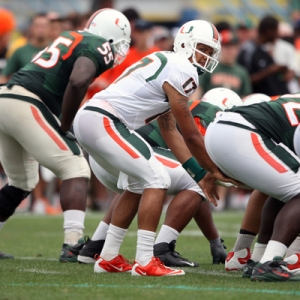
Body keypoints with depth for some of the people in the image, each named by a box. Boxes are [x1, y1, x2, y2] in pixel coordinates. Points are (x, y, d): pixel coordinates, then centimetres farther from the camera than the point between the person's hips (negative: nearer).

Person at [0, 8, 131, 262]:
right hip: (26, 106, -8)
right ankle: (72, 244, -14)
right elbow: (78, 81, -18)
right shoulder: (99, 47, -1)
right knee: (76, 169, -3)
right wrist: (65, 126, -9)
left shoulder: (70, 38, 25)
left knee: (22, 182, 22)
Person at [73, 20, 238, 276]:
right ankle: (145, 262, -10)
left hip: (87, 119, 10)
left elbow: (170, 131, 24)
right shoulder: (182, 71, -7)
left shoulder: (164, 65, 24)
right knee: (157, 180, -8)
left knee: (139, 183, 21)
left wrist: (200, 174, 22)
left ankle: (109, 258, 23)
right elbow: (190, 135, -2)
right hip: (104, 122, -10)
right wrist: (214, 172, 10)